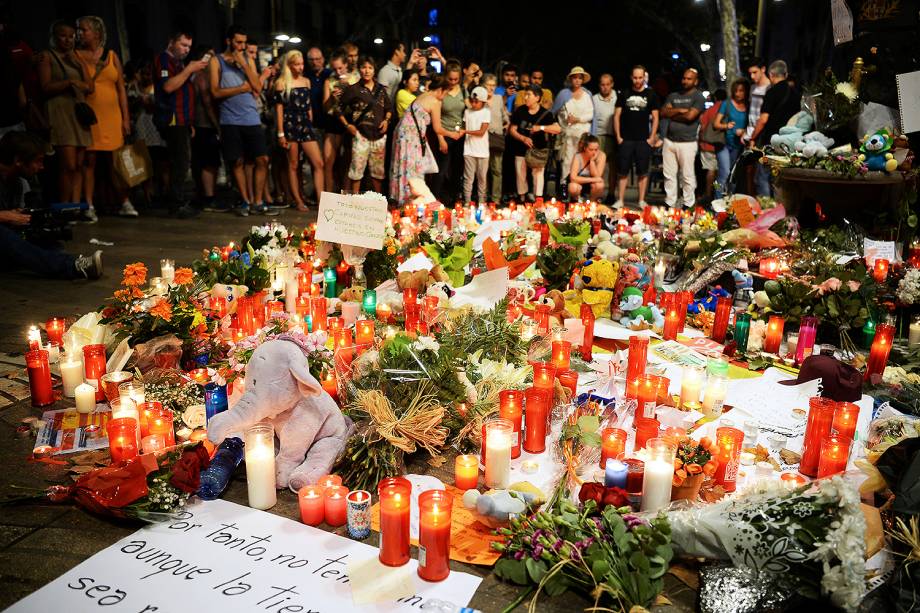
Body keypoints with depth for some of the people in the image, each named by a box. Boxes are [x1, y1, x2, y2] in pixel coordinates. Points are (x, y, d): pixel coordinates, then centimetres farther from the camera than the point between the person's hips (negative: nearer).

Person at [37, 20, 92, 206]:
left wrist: (78, 62, 3)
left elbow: (89, 87, 13)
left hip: (79, 112, 6)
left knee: (79, 166, -1)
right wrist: (70, 82, -14)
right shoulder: (47, 57, 4)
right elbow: (45, 87, -7)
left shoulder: (74, 57, 22)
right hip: (60, 112, -6)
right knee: (68, 166, -14)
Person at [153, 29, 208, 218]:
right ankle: (177, 205, -13)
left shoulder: (179, 62, 26)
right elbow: (168, 86, -19)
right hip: (172, 119, -10)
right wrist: (189, 70, -15)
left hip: (183, 120, 10)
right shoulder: (163, 60, -4)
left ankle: (179, 203, 10)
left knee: (181, 163, 7)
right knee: (180, 162, -14)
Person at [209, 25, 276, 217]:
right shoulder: (216, 61, 4)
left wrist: (244, 65, -5)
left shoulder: (248, 60, 14)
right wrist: (242, 88, -3)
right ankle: (245, 201, 13)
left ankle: (257, 202, 7)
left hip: (252, 119, 3)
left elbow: (258, 87, 3)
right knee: (237, 162, 1)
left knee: (263, 160, -2)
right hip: (230, 121, -3)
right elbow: (215, 92, -5)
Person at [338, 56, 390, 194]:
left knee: (378, 169, 12)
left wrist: (386, 120, 2)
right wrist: (347, 125, -6)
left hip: (379, 135, 4)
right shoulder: (353, 89, -1)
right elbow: (339, 109, 2)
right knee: (357, 168, -4)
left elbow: (389, 109, 20)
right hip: (361, 135, -4)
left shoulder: (381, 89, 11)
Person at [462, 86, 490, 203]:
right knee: (468, 177, 0)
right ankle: (467, 201, 4)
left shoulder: (486, 112, -3)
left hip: (482, 151, -1)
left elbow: (481, 132, -10)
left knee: (482, 177, 8)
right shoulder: (467, 112, 7)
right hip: (469, 150, 1)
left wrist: (466, 131, -15)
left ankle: (481, 201, 17)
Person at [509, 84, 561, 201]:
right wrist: (523, 138, -17)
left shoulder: (545, 114, -6)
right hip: (521, 150, 2)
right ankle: (522, 199, 23)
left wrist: (541, 127, -25)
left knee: (538, 174, -2)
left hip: (538, 150, -2)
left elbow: (558, 129, -15)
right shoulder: (520, 111, 0)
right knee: (520, 175, 8)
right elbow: (512, 130, 1)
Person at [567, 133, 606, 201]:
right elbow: (573, 178, -32)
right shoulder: (578, 157, -23)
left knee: (599, 185, -32)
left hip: (591, 184, 2)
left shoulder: (601, 155, -18)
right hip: (579, 183, -2)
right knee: (573, 187, -36)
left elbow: (597, 176, -21)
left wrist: (592, 160, -29)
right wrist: (592, 179, -33)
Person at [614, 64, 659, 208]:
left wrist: (652, 138, -4)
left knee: (643, 172, 2)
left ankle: (642, 201, 9)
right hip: (625, 140, 0)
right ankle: (620, 201, 7)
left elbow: (655, 118, 6)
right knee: (623, 172, 1)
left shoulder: (651, 95, 6)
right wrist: (618, 136, -1)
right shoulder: (624, 94, 8)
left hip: (643, 140, 0)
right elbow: (617, 116, 8)